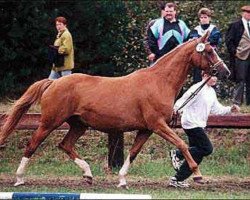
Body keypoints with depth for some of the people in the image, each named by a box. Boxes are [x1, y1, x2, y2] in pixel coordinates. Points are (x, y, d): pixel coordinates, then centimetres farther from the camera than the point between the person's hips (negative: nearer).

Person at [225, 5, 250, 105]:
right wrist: (234, 52, -10)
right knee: (241, 81, -7)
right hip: (241, 57, -5)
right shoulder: (235, 25, -2)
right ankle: (237, 102, -4)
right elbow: (229, 41, -5)